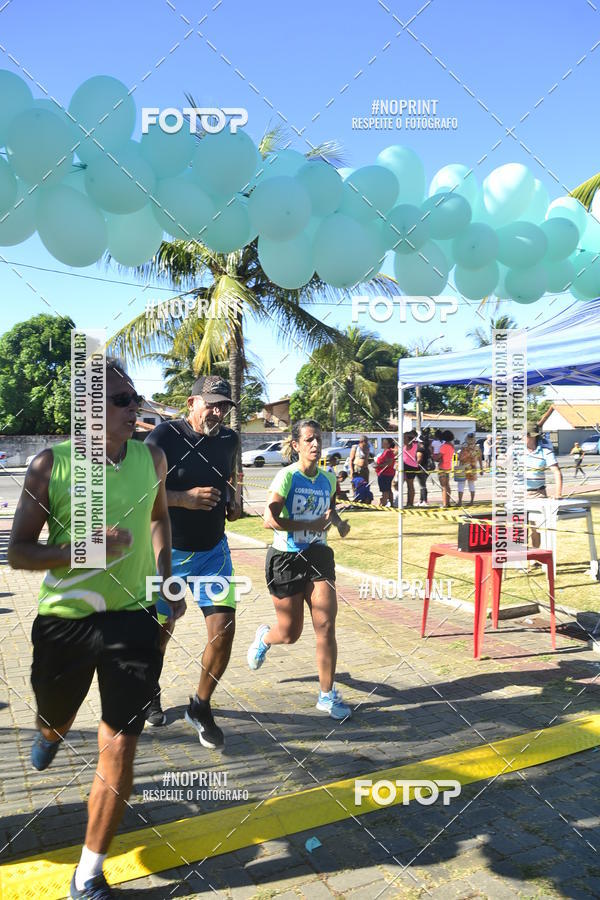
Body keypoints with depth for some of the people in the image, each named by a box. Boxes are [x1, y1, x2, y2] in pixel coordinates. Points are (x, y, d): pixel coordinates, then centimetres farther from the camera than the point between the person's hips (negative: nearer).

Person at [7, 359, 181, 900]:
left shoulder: (152, 458, -3)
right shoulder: (50, 466, -12)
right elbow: (17, 552, -9)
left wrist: (167, 581, 9)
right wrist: (84, 548, -25)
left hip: (134, 617, 1)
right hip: (64, 618, 0)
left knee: (121, 746, -3)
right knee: (55, 717, 25)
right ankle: (51, 734, 66)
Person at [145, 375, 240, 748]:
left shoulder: (229, 439, 2)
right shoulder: (164, 436, -15)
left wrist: (232, 500, 1)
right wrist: (185, 498, -29)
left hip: (213, 550, 4)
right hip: (168, 550, -3)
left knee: (224, 629, -6)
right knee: (161, 629, 13)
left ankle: (201, 707, 18)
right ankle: (150, 691, 44)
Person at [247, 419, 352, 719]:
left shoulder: (329, 478, 3)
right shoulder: (287, 476, -14)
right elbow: (270, 519, -22)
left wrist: (338, 521, -1)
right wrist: (312, 525, -24)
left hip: (318, 556, 4)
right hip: (286, 558, -4)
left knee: (326, 625, -6)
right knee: (290, 633, 8)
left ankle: (327, 695, 9)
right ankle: (264, 637, 45)